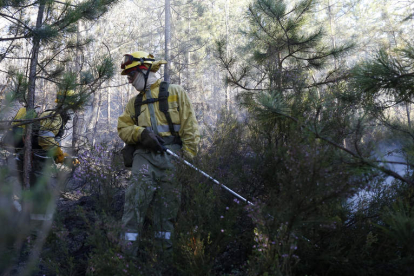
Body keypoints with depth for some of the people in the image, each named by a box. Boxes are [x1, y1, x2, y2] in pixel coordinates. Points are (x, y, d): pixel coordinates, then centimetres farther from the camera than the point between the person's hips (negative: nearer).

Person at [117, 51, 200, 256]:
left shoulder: (175, 93, 10)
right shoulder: (134, 103, 24)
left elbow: (190, 127, 3)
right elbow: (123, 128, 13)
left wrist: (189, 157, -6)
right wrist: (140, 133, -8)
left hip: (171, 155, -2)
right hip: (145, 154, 2)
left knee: (168, 203, 0)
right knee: (140, 189, -19)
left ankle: (163, 248, 10)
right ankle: (130, 244, -20)